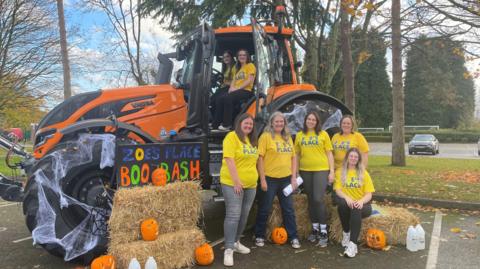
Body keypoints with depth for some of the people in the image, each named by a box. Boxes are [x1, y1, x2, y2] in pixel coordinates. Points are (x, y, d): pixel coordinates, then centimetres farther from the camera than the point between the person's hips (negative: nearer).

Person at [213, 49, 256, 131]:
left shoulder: (250, 66, 4)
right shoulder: (238, 68, 27)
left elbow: (250, 81, -9)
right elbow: (234, 80, 19)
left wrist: (237, 88, -15)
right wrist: (231, 88, -4)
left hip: (246, 91, -7)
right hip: (236, 91, 7)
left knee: (227, 98, -32)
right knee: (219, 99, -19)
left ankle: (227, 124, -27)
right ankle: (216, 124, -21)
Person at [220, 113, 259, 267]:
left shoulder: (252, 140, 13)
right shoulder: (232, 137, -11)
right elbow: (229, 160, -19)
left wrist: (255, 179, 16)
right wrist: (236, 181, -21)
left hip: (250, 184, 8)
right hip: (233, 184, -8)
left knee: (244, 215, 14)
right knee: (233, 215, -8)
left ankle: (236, 242, 31)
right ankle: (228, 249, 0)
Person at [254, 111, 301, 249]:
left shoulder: (288, 137, 11)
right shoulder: (266, 136, -7)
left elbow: (293, 157, 14)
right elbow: (260, 158, -11)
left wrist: (294, 177, 6)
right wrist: (262, 179, -14)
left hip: (286, 179, 5)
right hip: (270, 179, -5)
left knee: (289, 209, 12)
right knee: (264, 209, 7)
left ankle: (293, 237, 23)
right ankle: (259, 236, 22)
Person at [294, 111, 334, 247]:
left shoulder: (323, 134, 3)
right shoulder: (299, 135, 9)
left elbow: (329, 153, 3)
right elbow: (297, 154, 10)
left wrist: (332, 171, -4)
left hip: (321, 170, -3)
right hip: (305, 171, 3)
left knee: (318, 199, -11)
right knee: (311, 200, 10)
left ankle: (323, 233, 0)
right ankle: (315, 229, 23)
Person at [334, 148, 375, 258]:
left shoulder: (364, 173, 8)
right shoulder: (340, 172, 9)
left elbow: (369, 194, 0)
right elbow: (338, 190, -4)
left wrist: (361, 201, -23)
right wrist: (347, 198, -25)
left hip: (362, 205, -1)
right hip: (347, 203, 1)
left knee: (356, 209, -36)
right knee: (342, 203, -35)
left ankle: (353, 244, -40)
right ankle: (346, 234, -15)